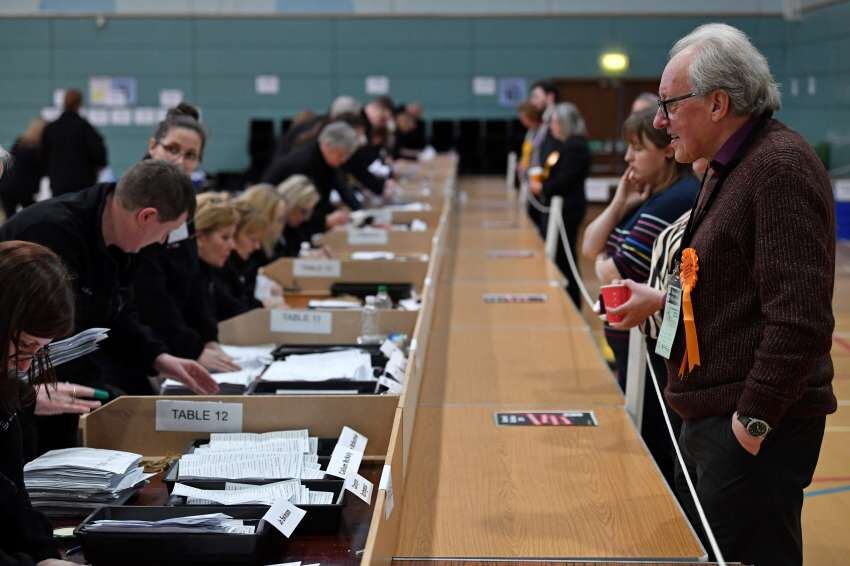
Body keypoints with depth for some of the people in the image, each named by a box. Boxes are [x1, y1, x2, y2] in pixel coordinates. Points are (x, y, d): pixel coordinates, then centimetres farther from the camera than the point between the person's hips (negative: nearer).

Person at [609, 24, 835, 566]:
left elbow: (800, 316, -24)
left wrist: (754, 419, -21)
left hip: (754, 426, -10)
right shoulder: (728, 167, 15)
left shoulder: (781, 166, -18)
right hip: (711, 417, 10)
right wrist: (663, 300, 14)